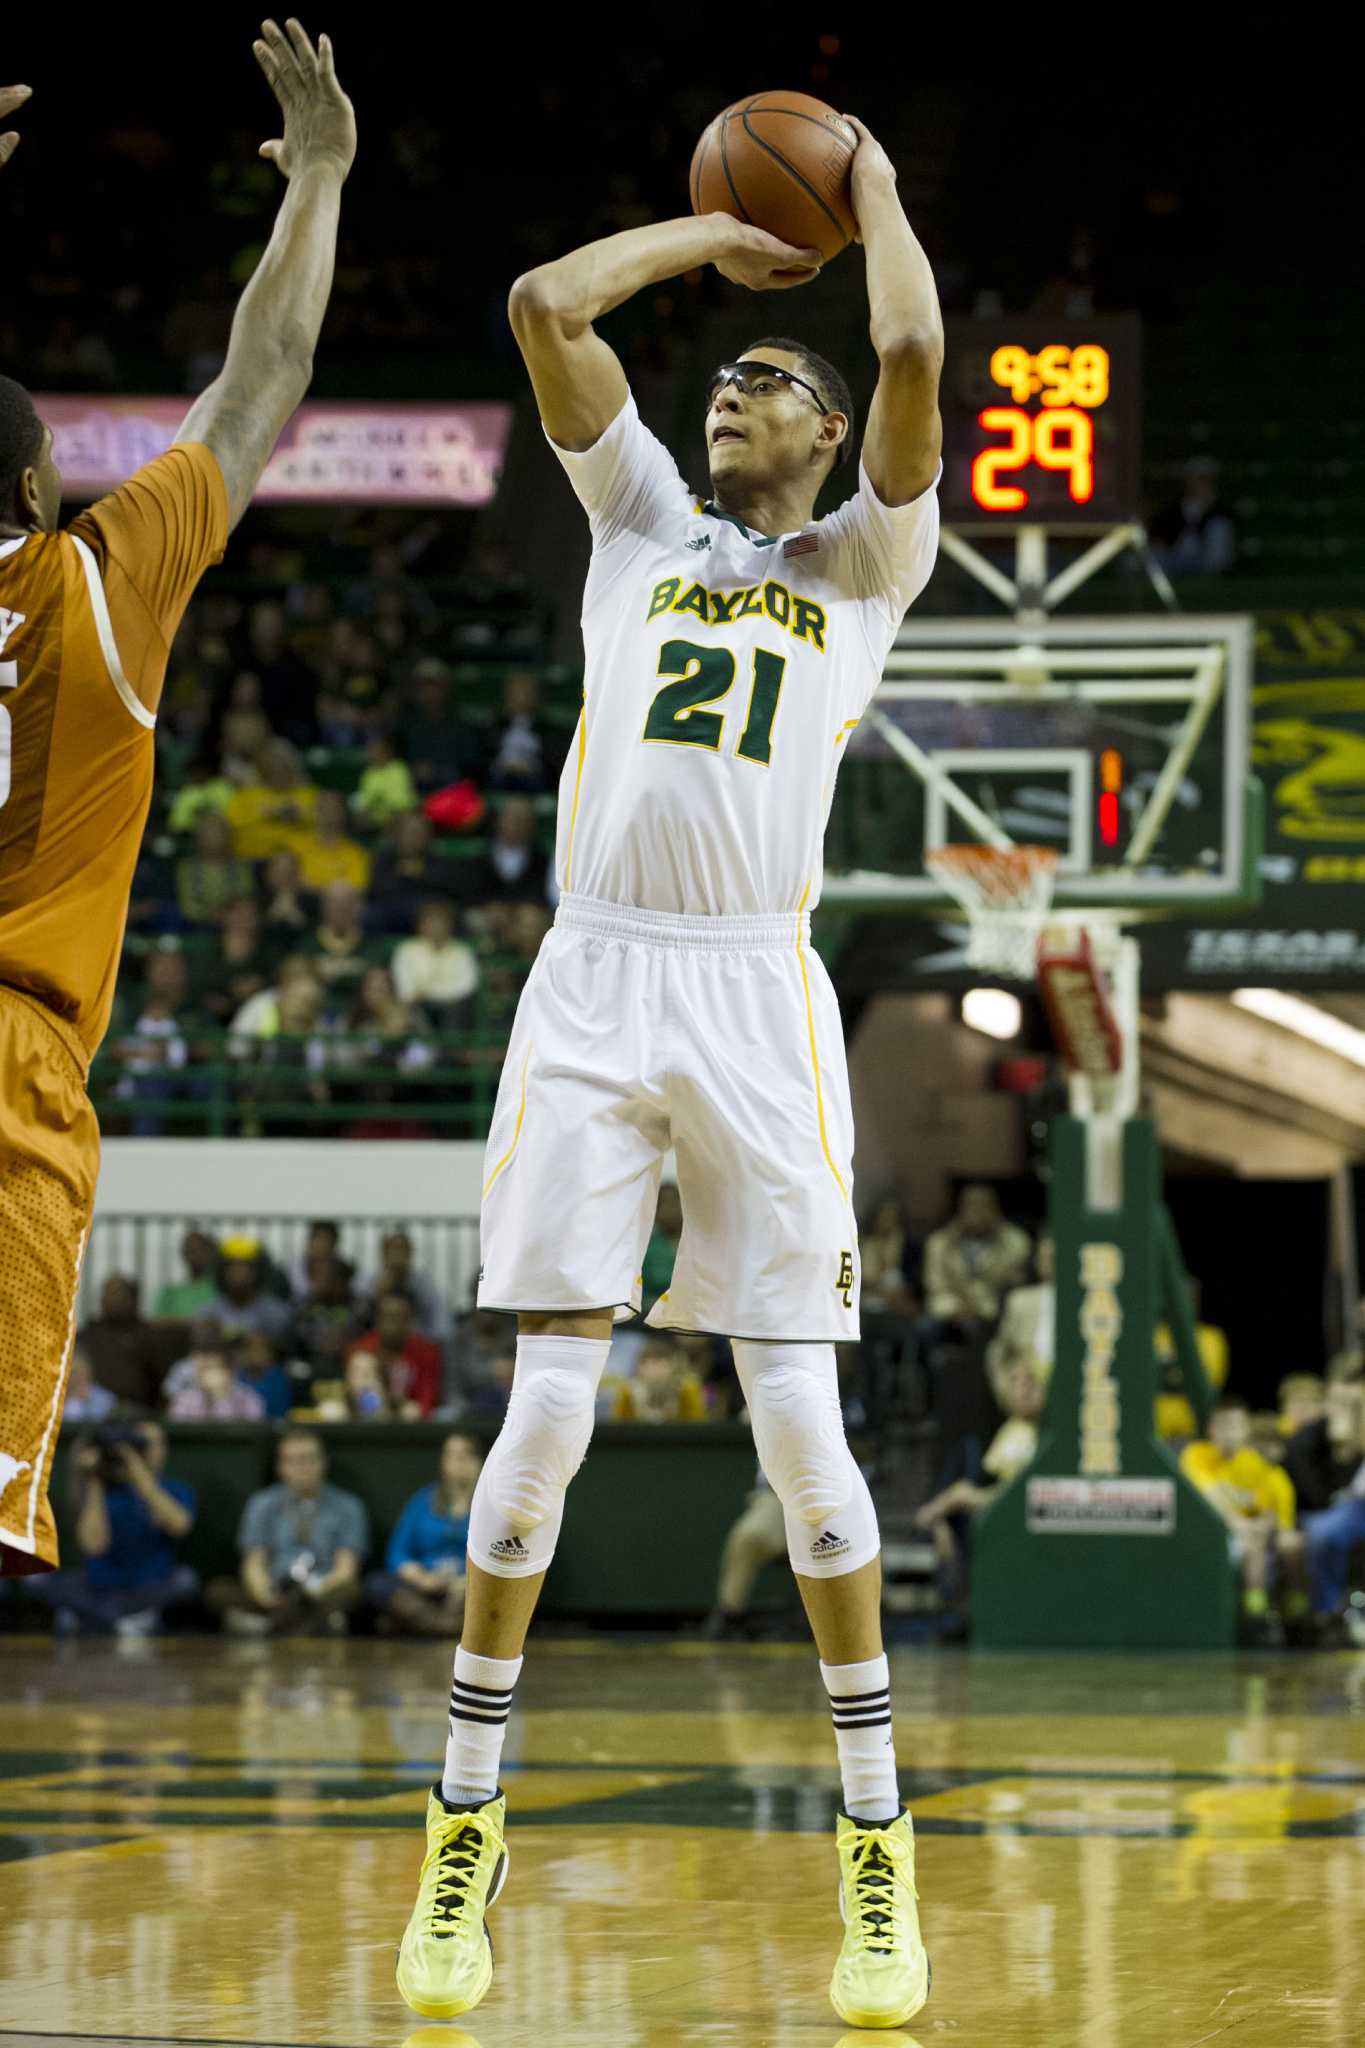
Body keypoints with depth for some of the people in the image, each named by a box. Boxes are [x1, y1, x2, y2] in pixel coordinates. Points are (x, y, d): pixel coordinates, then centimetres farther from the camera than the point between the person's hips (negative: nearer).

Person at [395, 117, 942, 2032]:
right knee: (548, 1406, -3)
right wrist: (715, 233, 19)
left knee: (801, 1418, -4)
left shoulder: (864, 561, 12)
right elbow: (545, 300, 10)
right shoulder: (642, 521, 19)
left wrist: (874, 189, 11)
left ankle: (877, 1837, 5)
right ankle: (466, 1822, 5)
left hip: (757, 997, -2)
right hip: (592, 985, 2)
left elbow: (914, 350, -4)